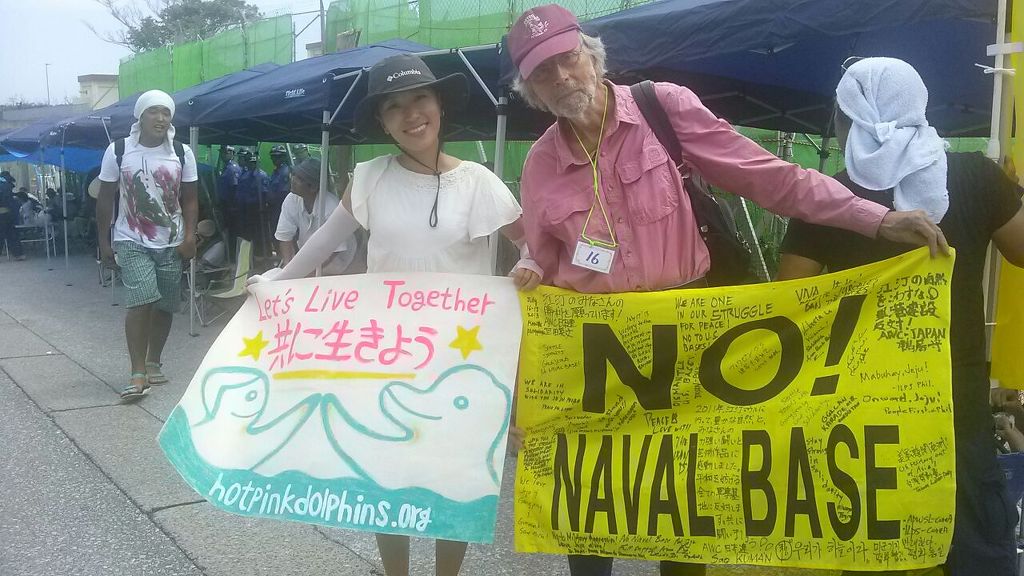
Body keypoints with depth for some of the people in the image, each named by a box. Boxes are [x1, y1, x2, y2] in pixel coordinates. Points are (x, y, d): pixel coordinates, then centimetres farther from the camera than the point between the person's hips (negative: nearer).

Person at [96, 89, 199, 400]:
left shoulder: (182, 153, -1)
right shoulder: (118, 151, -5)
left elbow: (189, 199, 4)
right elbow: (105, 199, 2)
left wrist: (189, 235, -9)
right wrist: (103, 241, 1)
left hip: (171, 244, 3)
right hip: (132, 242, -2)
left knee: (164, 305, 8)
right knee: (141, 301, -16)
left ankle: (153, 362, 27)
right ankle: (138, 373, -12)